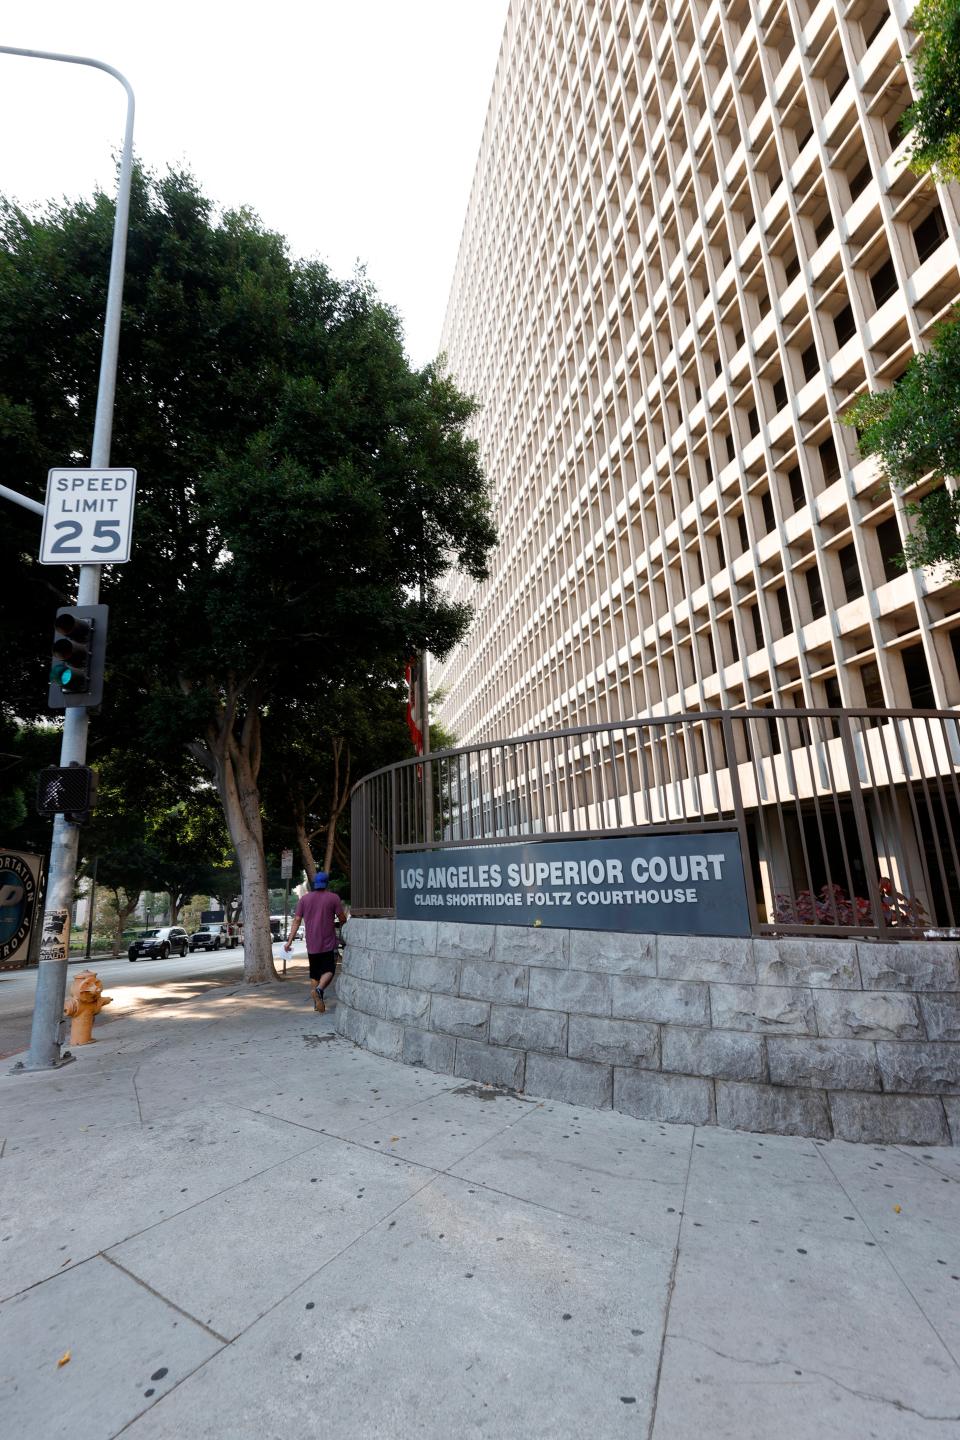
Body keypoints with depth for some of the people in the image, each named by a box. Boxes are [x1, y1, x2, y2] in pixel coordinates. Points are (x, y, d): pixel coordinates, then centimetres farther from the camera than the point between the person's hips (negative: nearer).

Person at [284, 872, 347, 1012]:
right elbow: (343, 919, -4)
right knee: (328, 970, 3)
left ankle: (317, 1004, 15)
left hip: (311, 944, 4)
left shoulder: (304, 898, 5)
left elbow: (296, 920, 1)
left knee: (314, 974, 15)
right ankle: (319, 989, -23)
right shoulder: (333, 897, -5)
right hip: (329, 943, -4)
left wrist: (290, 940, 1)